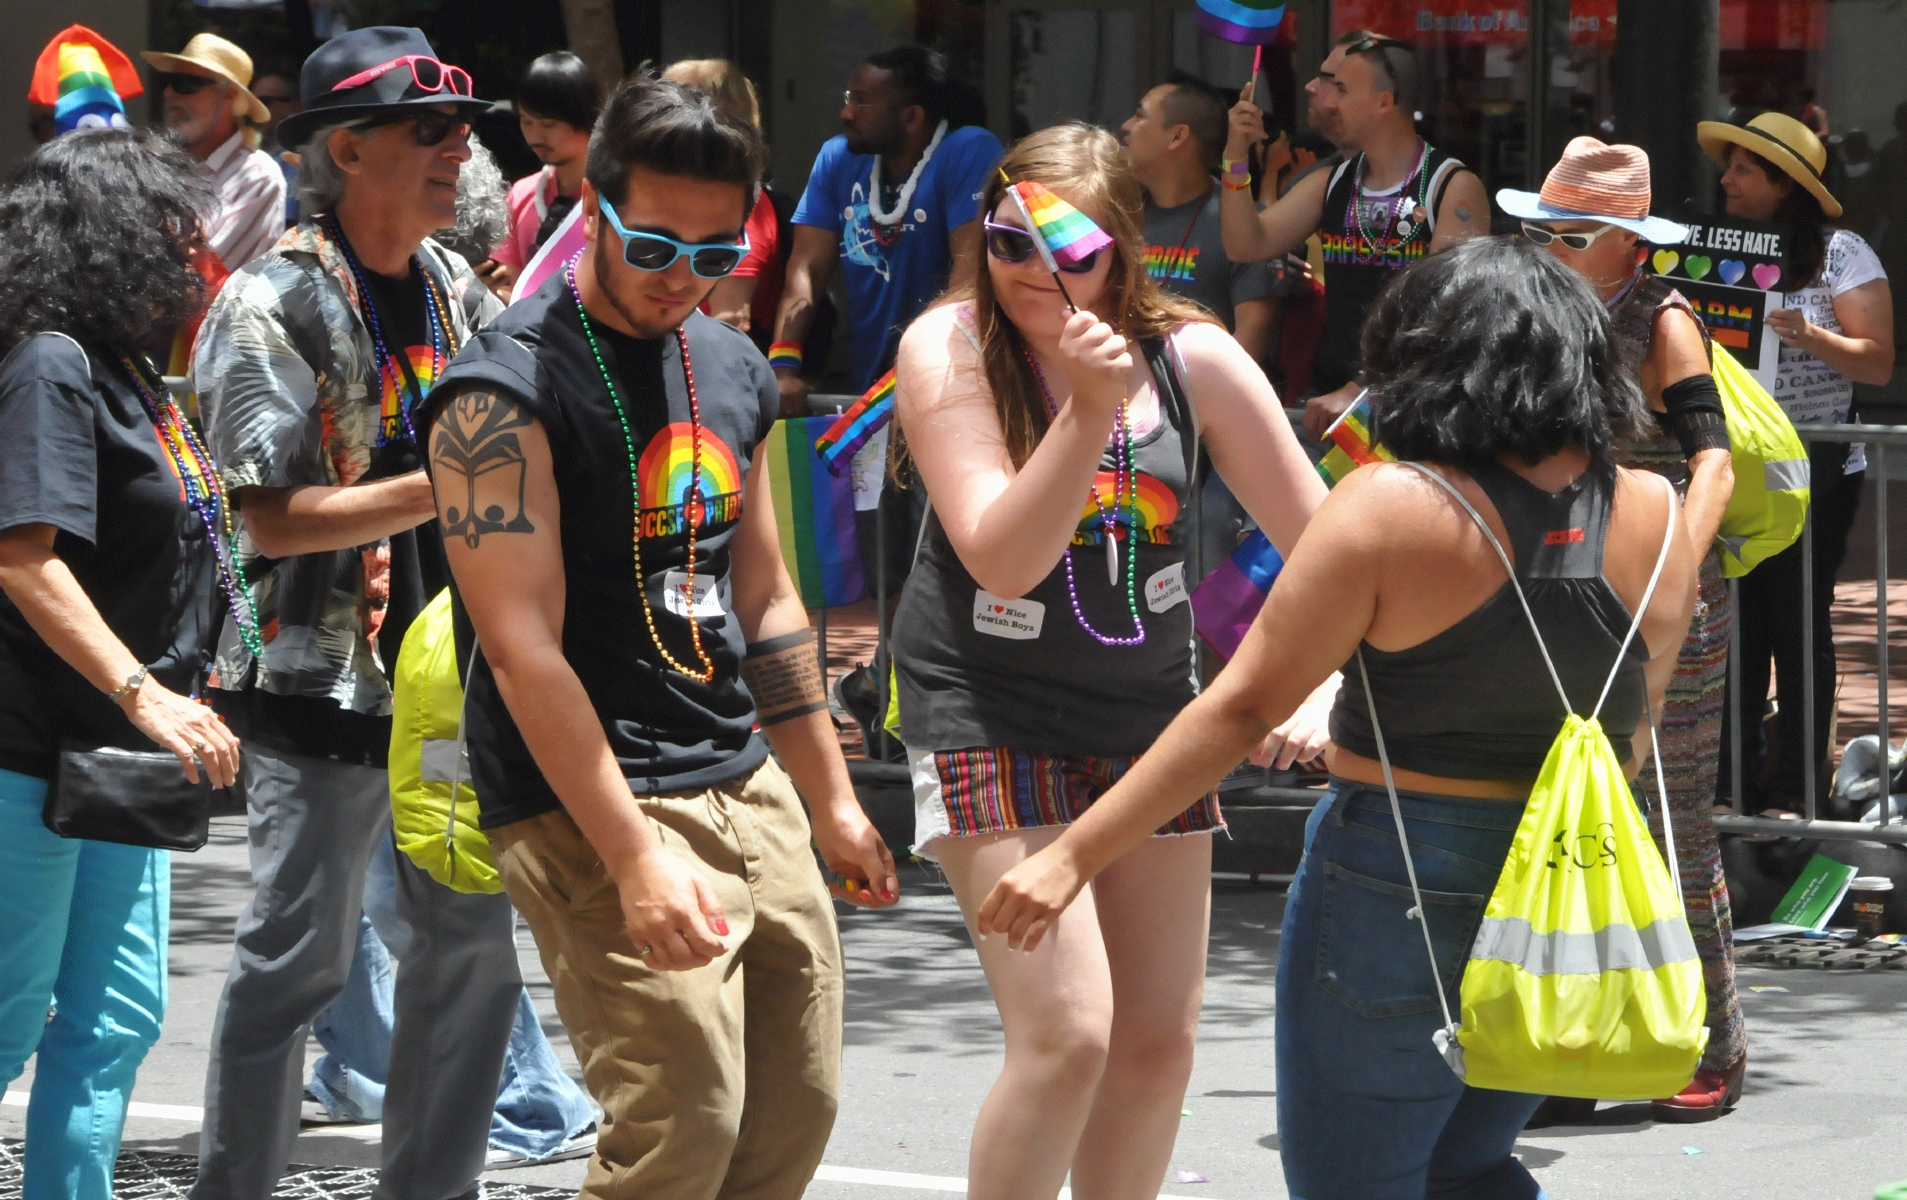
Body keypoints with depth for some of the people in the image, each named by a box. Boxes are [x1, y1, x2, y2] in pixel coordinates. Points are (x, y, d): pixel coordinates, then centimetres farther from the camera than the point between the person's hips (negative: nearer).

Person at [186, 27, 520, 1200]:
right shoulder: (274, 304, -12)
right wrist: (445, 487, -23)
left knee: (476, 942, 9)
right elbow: (272, 518, -19)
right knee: (299, 955, -2)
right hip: (325, 683, -7)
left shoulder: (457, 291, 10)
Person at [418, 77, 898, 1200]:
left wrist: (834, 802, 21)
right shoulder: (506, 391, -12)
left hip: (750, 787, 8)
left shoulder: (735, 370, 14)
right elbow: (524, 649, -18)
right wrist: (634, 857, -24)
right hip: (598, 805, -8)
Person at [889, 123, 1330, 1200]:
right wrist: (1088, 412, -32)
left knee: (1160, 1042, 9)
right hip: (994, 717, -4)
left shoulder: (1189, 357, -4)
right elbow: (1002, 560, -22)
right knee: (1067, 1033, -17)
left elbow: (1318, 540, 0)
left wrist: (1315, 685, -15)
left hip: (1152, 716, 5)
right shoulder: (948, 350, -12)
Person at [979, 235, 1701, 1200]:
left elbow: (1244, 706, -14)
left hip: (1396, 893, -5)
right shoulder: (1654, 519, -1)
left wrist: (1075, 857, -10)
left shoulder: (1393, 507, -14)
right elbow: (1632, 731, 11)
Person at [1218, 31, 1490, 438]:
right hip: (1329, 398, 5)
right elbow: (1246, 246, 10)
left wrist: (1360, 392, -20)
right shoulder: (1329, 186, 16)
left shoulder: (1454, 188, -5)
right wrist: (1236, 156, -2)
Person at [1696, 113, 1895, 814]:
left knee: (1798, 624, 0)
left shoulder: (1841, 255, -4)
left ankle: (1793, 788, 7)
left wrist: (1808, 336, -23)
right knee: (1734, 622, 4)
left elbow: (1878, 362, -8)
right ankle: (1729, 777, 11)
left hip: (1813, 467, -4)